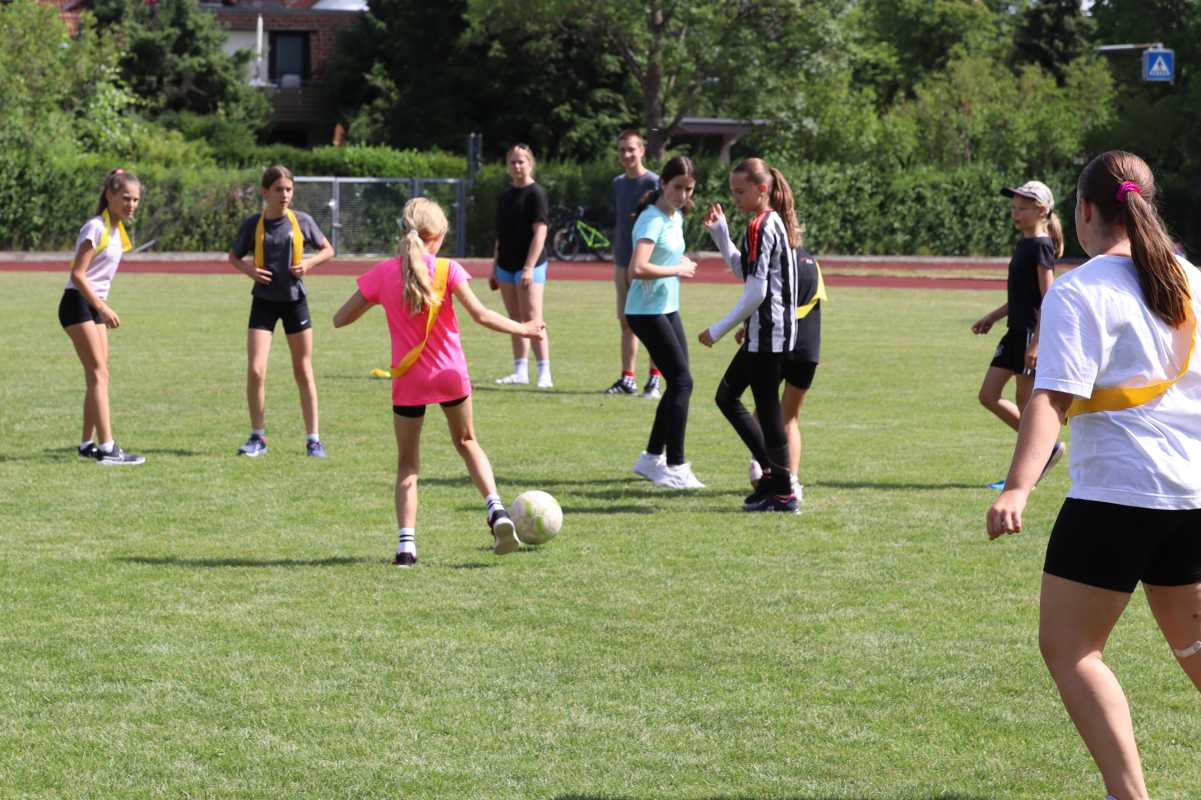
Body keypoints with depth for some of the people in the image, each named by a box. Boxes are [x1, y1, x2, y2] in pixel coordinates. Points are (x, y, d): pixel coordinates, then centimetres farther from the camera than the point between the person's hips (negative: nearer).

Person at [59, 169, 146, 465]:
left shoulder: (117, 229, 11)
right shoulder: (96, 228, -16)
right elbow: (78, 274, -20)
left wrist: (104, 309, 14)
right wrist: (103, 308, -23)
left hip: (94, 306, 9)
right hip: (78, 304, -9)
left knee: (97, 377, 10)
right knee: (99, 374, -14)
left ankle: (88, 444, 17)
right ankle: (107, 448, -18)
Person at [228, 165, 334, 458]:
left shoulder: (302, 221, -4)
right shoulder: (253, 224, -4)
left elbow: (327, 249, 8)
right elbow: (234, 256, 9)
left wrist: (309, 263, -12)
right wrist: (249, 270, -12)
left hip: (294, 300, 0)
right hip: (264, 301, 0)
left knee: (303, 372, 6)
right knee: (255, 370, -9)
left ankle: (313, 439, 14)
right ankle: (258, 437, 6)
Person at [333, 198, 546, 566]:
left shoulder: (383, 273, -5)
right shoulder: (447, 270, -9)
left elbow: (340, 319, -1)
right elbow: (480, 315, -14)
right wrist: (523, 330, -3)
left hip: (408, 380, 0)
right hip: (451, 375, 0)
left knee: (407, 463, 12)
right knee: (466, 442, 25)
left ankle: (406, 543, -4)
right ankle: (496, 510, 6)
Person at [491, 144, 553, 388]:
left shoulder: (536, 194, -9)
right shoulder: (506, 194, 14)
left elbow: (540, 232, -15)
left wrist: (529, 268, -21)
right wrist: (495, 266, 19)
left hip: (528, 265, -8)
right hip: (507, 265, 8)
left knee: (531, 320, -12)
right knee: (516, 320, 10)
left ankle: (544, 374, -12)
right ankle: (520, 371, 14)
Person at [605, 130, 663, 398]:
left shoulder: (652, 182, -9)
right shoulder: (618, 183, 13)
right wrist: (615, 257, 16)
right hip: (622, 262, 7)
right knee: (626, 322, 9)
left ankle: (655, 380, 0)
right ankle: (627, 379, 14)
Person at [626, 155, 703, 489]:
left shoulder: (676, 217, 11)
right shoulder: (652, 220, -18)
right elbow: (638, 268, -30)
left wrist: (683, 263, 7)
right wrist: (677, 270, -20)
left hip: (668, 310, 10)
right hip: (647, 312, -10)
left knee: (678, 383, 10)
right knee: (682, 381, -12)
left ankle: (653, 458, 22)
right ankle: (675, 467, -9)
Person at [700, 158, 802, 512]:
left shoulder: (760, 226, -16)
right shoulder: (775, 222, 14)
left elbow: (756, 291, -21)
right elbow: (742, 271, 23)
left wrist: (720, 329, -15)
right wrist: (719, 233, 15)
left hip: (767, 333, -10)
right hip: (772, 333, 10)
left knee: (767, 409, -3)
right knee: (727, 396, 17)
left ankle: (783, 492, 3)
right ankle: (773, 472, 18)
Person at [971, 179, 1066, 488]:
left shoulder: (1040, 246, -14)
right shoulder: (1024, 244, 14)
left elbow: (1048, 299, -18)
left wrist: (1036, 342, -22)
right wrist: (991, 317, 21)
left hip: (1033, 332, -10)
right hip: (1017, 331, 10)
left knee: (1025, 403, -3)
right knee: (989, 396, 8)